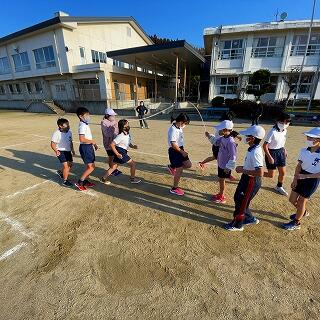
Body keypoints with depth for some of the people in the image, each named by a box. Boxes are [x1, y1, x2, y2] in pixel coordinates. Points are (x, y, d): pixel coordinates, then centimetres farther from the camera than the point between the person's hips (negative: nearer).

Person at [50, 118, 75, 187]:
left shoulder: (69, 132, 1)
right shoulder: (56, 133, -18)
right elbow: (53, 144, -16)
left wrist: (72, 149, 14)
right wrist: (56, 151, -31)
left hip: (68, 151, 8)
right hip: (61, 152, -7)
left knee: (70, 164, 19)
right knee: (66, 166, -13)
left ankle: (60, 172, 47)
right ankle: (65, 181, 2)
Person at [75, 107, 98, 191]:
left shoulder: (86, 124, 13)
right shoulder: (82, 125, -18)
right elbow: (82, 139, -27)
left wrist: (94, 144, 15)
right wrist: (92, 141, -15)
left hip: (89, 147, 10)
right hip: (85, 147, -10)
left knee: (89, 166, 16)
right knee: (91, 167, -8)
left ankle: (85, 181, 29)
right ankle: (79, 183, 3)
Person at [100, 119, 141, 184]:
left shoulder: (127, 134, 7)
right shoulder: (121, 136, -19)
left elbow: (128, 143, 20)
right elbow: (112, 145, -20)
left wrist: (133, 146, -1)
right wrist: (117, 154, -21)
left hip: (123, 152, 9)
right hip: (120, 152, -9)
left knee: (113, 167, 14)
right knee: (133, 164, 3)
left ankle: (104, 178, 24)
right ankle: (133, 179, 19)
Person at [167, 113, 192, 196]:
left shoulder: (179, 127, 4)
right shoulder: (173, 130, -22)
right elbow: (173, 144, -25)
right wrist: (182, 152, -18)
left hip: (180, 150, 8)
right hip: (174, 151, -8)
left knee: (188, 165, 11)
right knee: (180, 170, -1)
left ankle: (172, 167, 28)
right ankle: (174, 188, 16)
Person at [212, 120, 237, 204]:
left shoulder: (230, 141, -26)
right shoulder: (222, 138, -1)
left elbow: (233, 156, -24)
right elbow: (216, 142, 18)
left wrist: (228, 167, -21)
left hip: (225, 166, -8)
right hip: (221, 163, 8)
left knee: (221, 180, 6)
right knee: (220, 180, 20)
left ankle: (222, 197, 25)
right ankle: (220, 194, 39)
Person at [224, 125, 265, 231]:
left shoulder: (255, 152, -28)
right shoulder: (252, 149, 2)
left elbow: (260, 172, -34)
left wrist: (243, 170, -25)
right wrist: (243, 167, 6)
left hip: (252, 181, -10)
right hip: (247, 178, 10)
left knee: (241, 202, 7)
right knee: (237, 198, 22)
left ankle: (237, 225, 28)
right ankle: (250, 218, 40)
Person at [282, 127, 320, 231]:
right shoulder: (304, 150, -7)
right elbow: (299, 166, 0)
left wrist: (305, 176, -23)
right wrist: (295, 179, -6)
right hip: (301, 177, 5)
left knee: (301, 202, 8)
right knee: (292, 199, 15)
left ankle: (296, 223, 31)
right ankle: (303, 212, 48)